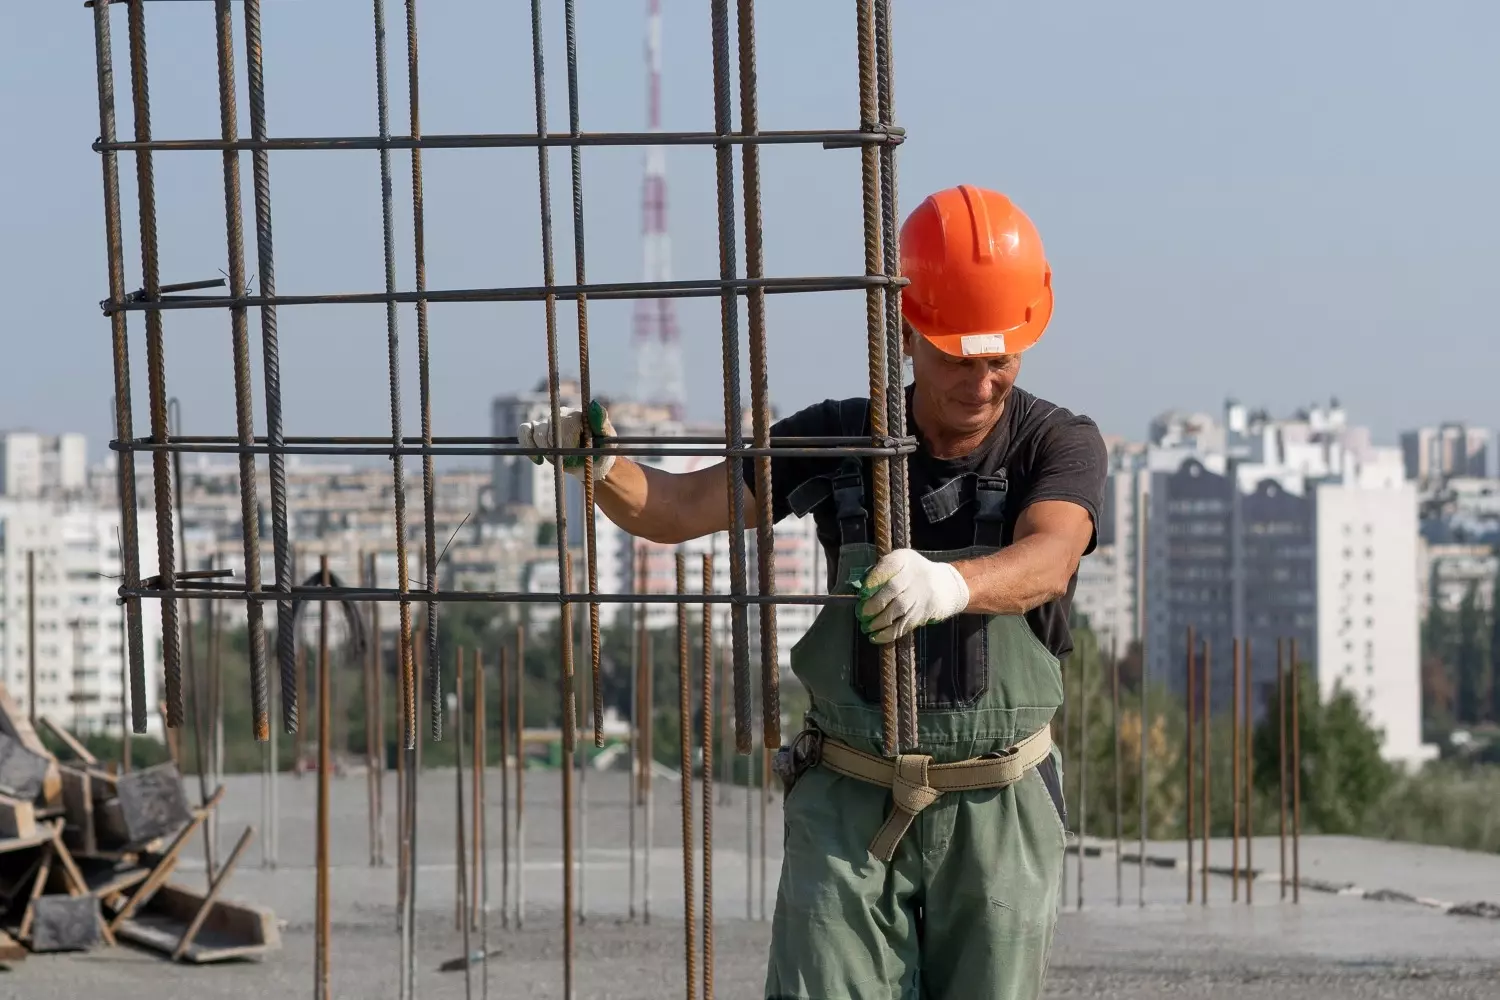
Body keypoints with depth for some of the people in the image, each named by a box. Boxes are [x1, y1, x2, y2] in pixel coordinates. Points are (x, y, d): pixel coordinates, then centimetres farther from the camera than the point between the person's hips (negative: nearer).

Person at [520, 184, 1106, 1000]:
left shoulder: (1060, 445, -10)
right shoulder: (836, 438, -3)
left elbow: (1045, 564, -32)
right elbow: (672, 511, -2)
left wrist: (949, 585, -55)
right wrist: (596, 460, -25)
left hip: (995, 811, -1)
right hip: (851, 804, 1)